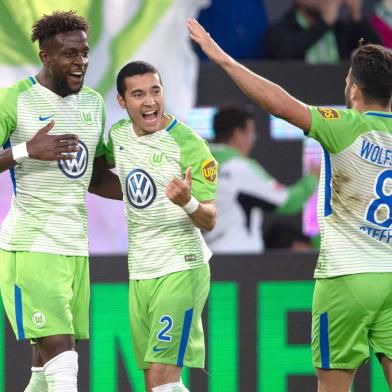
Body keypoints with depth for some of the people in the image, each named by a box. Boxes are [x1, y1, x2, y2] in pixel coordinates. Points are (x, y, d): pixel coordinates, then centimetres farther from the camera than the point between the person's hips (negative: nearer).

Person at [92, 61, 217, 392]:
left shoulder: (189, 145, -15)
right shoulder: (118, 135, 5)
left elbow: (209, 221, -16)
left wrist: (188, 202, -35)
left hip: (181, 269, -7)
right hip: (140, 272, 7)